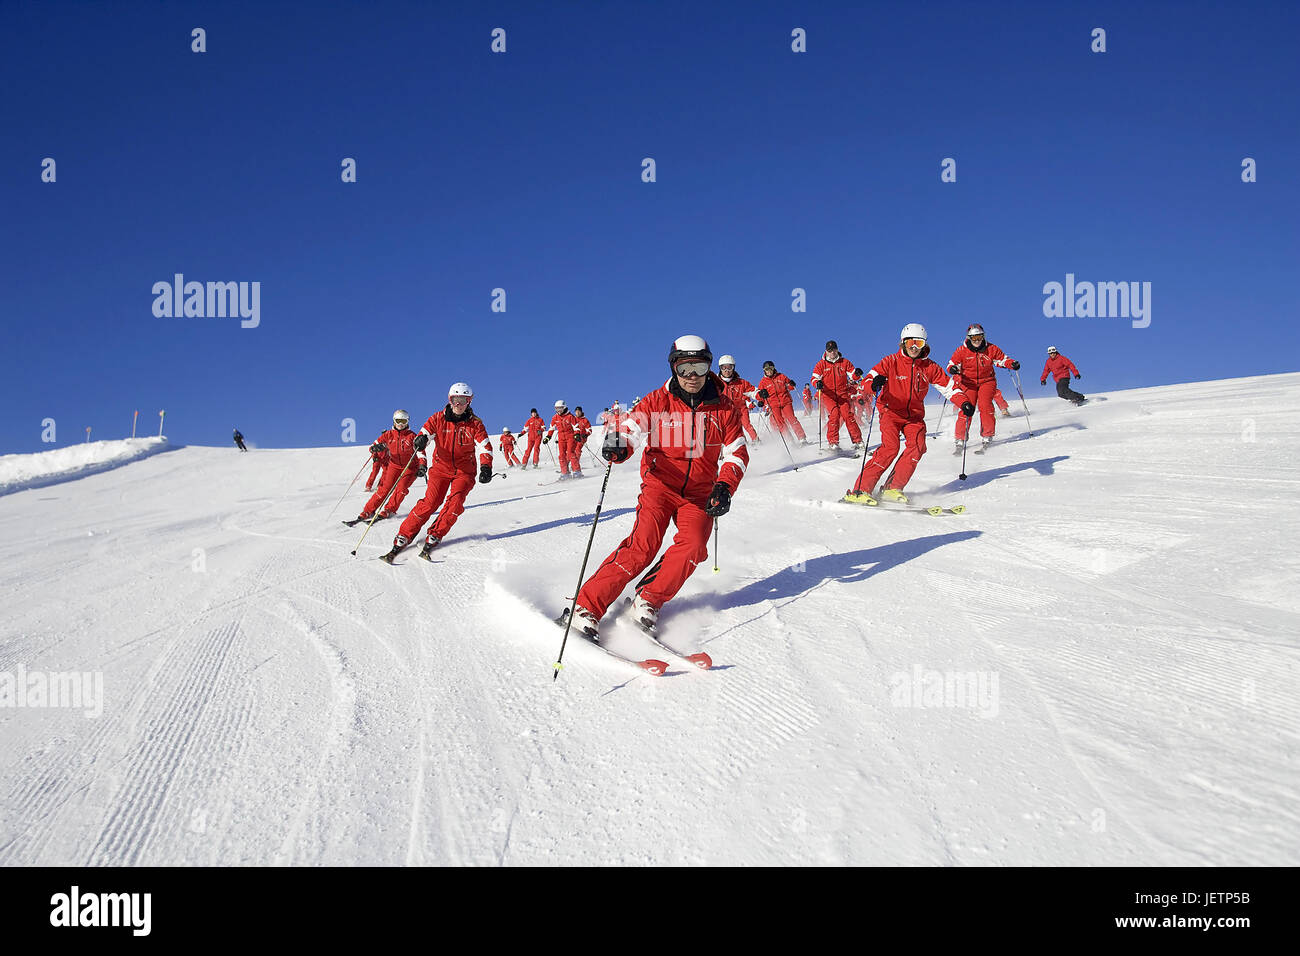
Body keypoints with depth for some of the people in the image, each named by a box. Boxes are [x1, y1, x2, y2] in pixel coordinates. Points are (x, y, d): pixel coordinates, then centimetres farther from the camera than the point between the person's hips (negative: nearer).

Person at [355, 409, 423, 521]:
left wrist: (422, 467, -21)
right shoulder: (389, 435, 1)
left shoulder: (412, 436, -7)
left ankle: (389, 510, -14)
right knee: (385, 488, -10)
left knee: (401, 487, -23)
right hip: (394, 465, 2)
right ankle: (368, 510, -4)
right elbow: (373, 445, 4)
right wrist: (375, 448, -22)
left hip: (410, 467, -2)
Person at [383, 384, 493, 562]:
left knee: (455, 502, -22)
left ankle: (434, 537, -11)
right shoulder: (438, 419, 0)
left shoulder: (474, 423, -2)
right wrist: (421, 441, -33)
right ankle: (403, 537, -9)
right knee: (430, 502, -16)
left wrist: (485, 468, -25)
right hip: (441, 467, 0)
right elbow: (425, 433, -7)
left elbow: (484, 447, -7)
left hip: (464, 471, 0)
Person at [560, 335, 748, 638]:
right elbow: (631, 426, -12)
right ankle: (586, 607, -16)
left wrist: (724, 487, -13)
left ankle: (648, 600, -3)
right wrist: (619, 445, -36)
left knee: (693, 546, -22)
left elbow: (736, 454, 4)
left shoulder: (724, 408, 1)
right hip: (660, 485, -2)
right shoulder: (658, 402, -3)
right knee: (642, 545, -19)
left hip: (700, 494, 2)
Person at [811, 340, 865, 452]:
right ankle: (833, 443, -17)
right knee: (834, 414, -21)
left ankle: (857, 441, -9)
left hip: (843, 394, 1)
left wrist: (856, 373, -16)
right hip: (828, 394, -1)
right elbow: (814, 378, 0)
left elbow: (852, 375, 8)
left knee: (847, 415, -14)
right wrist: (817, 383, -23)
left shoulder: (844, 362, 10)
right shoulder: (821, 365, 7)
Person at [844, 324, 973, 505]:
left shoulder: (930, 367, 2)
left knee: (917, 446, -21)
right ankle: (860, 490, -23)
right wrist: (874, 382, -43)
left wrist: (964, 403, -12)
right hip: (891, 411, -4)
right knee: (890, 447, -24)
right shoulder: (891, 362, -8)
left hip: (914, 414, 4)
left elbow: (949, 387, 5)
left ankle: (893, 488, -13)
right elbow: (869, 378, -18)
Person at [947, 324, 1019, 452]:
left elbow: (1002, 359, 7)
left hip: (986, 381, 0)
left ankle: (986, 437, -14)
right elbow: (953, 363, 1)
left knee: (985, 405, -21)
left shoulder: (991, 349, -1)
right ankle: (960, 439, -6)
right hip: (968, 382, 0)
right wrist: (952, 369, -23)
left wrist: (1012, 364, -12)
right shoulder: (961, 350, -3)